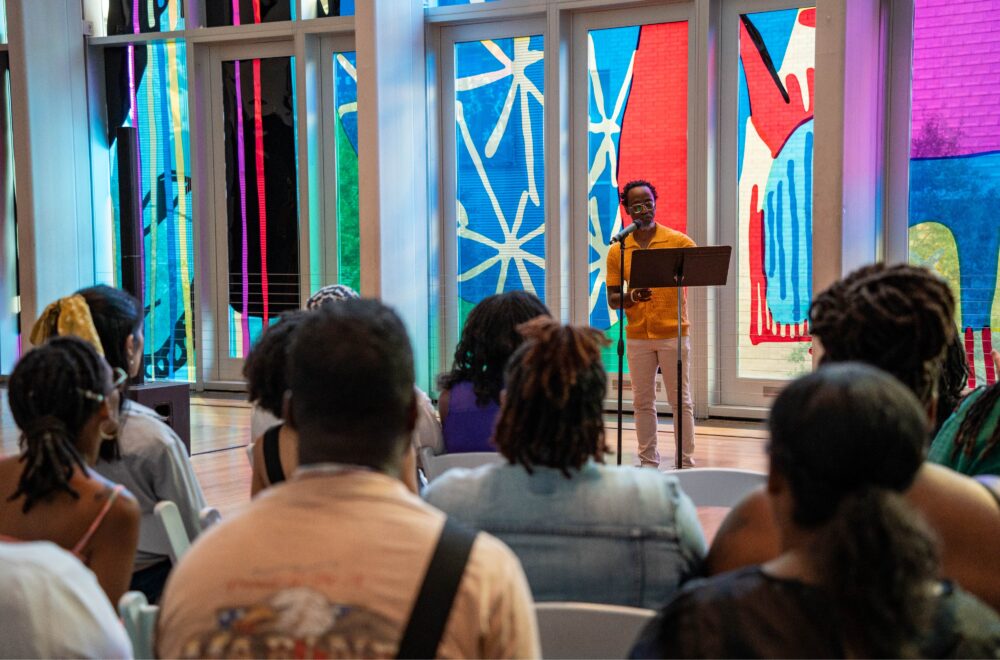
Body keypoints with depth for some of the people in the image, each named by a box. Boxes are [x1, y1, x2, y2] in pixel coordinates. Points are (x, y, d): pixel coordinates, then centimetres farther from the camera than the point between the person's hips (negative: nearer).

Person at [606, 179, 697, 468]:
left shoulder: (679, 241, -1)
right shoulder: (618, 251, 7)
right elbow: (612, 300, 7)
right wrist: (632, 297, -14)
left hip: (673, 334, -3)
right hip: (637, 336, 3)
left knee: (681, 400, 1)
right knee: (642, 402, 7)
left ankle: (686, 462, 8)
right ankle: (648, 462, 16)